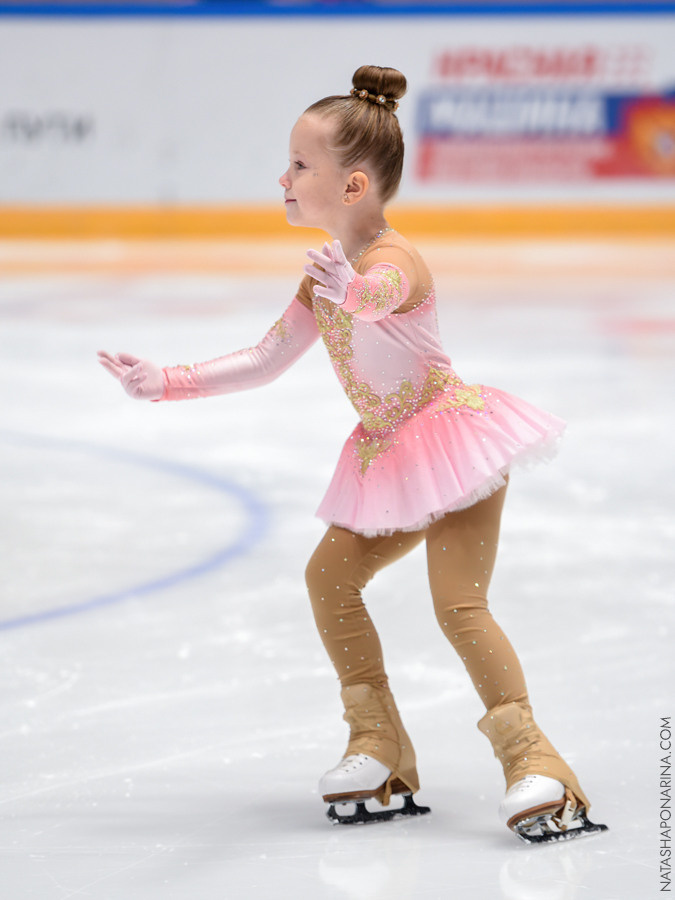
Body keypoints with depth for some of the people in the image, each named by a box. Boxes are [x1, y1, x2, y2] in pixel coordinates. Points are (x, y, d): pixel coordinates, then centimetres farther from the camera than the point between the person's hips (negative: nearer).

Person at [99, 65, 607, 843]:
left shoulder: (393, 260, -19)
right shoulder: (327, 276, 10)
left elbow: (378, 295, -45)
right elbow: (264, 362, 18)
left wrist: (349, 293, -69)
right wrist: (165, 384, 13)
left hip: (452, 436, -10)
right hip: (389, 456, 10)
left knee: (459, 604, -18)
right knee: (329, 576, 6)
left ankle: (532, 759, -16)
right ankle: (381, 746, 14)